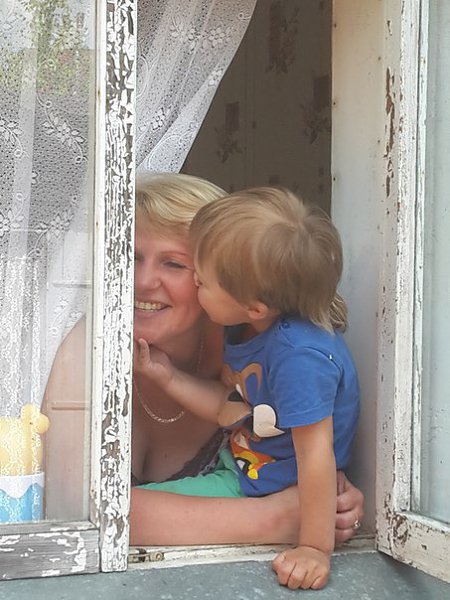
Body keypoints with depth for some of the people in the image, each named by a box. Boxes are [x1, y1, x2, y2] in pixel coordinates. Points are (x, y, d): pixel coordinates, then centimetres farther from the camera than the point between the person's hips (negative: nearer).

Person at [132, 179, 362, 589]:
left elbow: (315, 452, -27)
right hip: (238, 463, 10)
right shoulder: (249, 329, -1)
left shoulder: (300, 354, -29)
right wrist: (168, 377, 1)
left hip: (275, 491, -9)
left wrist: (316, 549, -23)